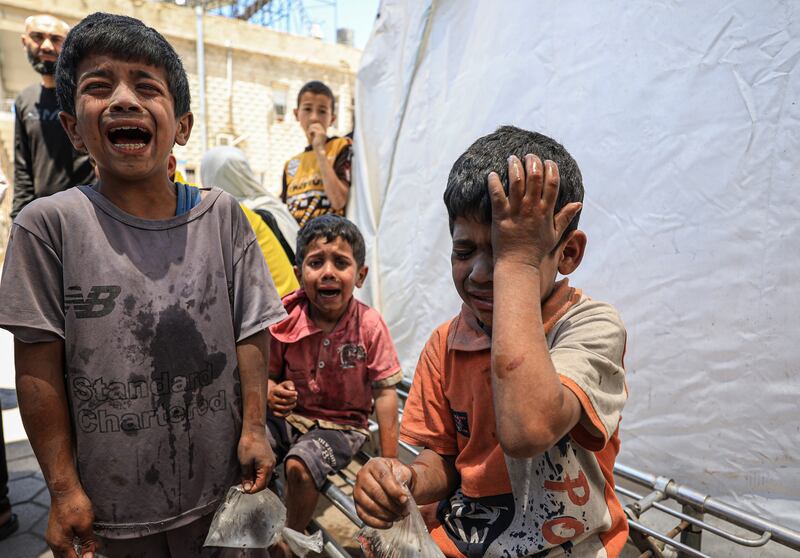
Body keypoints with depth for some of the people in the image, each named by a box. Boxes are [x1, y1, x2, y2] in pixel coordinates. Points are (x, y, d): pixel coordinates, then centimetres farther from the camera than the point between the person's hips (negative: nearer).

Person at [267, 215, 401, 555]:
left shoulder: (370, 326, -15)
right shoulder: (286, 320, -8)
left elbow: (384, 391, -11)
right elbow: (269, 373, 7)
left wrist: (389, 460, -12)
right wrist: (272, 392, -19)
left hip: (342, 424, -3)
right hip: (291, 414, 3)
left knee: (299, 465, -27)